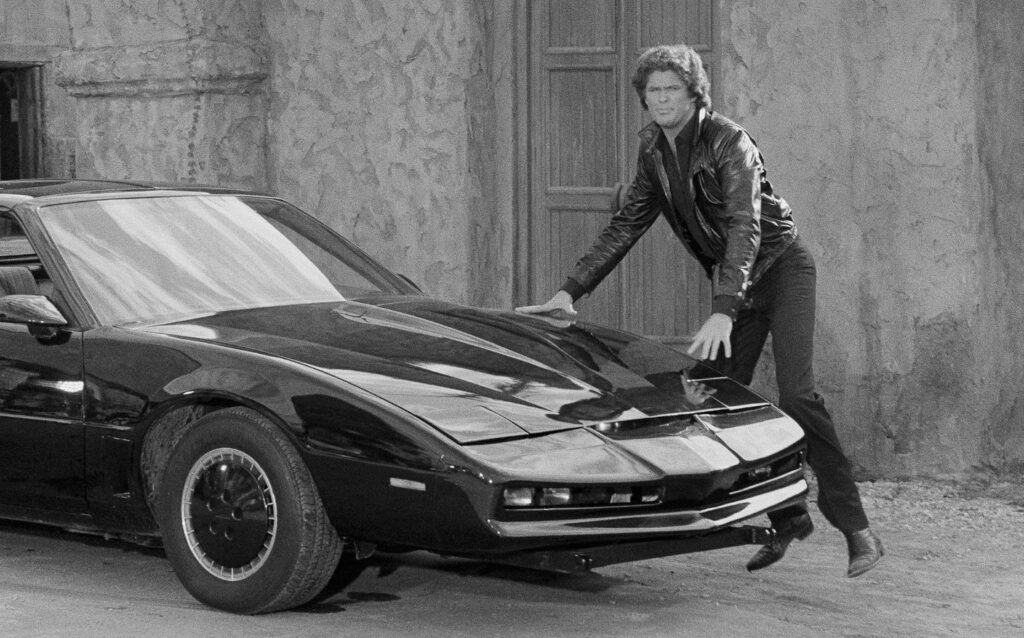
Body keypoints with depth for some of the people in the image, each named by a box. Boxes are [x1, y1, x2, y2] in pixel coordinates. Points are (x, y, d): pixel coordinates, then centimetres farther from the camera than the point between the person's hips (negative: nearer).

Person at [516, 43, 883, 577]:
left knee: (797, 395, -20)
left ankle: (854, 527, -16)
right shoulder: (655, 153, 1)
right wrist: (571, 291, -2)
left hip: (780, 268, -7)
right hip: (731, 283, 7)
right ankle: (787, 518, 10)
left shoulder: (727, 142, -21)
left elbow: (744, 226, -32)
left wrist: (722, 312, -43)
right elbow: (625, 226, 7)